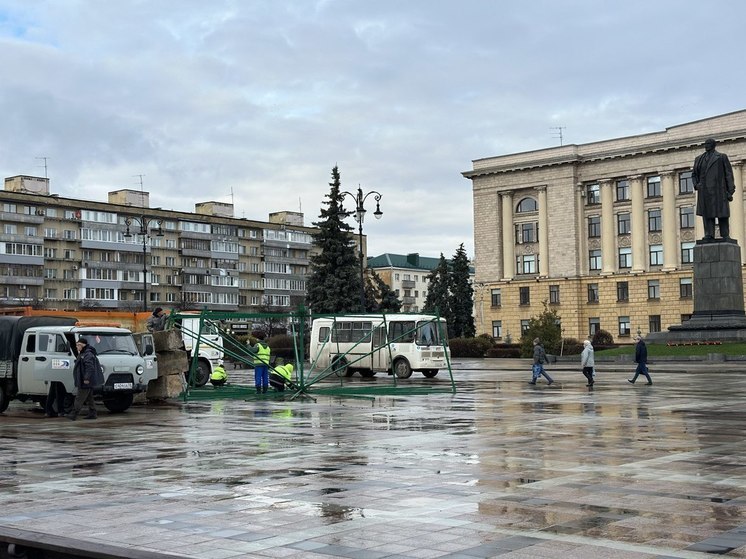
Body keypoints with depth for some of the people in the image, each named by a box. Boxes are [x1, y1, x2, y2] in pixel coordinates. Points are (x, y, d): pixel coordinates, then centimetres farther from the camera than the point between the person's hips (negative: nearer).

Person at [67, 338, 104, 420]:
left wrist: (86, 378, -28)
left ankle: (74, 414, -11)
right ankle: (92, 414, 17)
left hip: (86, 382, -11)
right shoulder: (82, 354, 19)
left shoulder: (88, 355, -17)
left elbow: (90, 367, -25)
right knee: (89, 398, 13)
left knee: (79, 398, -10)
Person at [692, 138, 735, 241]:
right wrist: (696, 185, 3)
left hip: (718, 189, -3)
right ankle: (709, 234, -8)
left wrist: (730, 191, -4)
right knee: (707, 213, -5)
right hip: (704, 191, 3)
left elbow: (729, 174, 4)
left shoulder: (722, 157, 8)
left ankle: (725, 235, -3)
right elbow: (694, 174, 24)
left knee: (722, 213, -5)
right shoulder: (699, 159, 18)